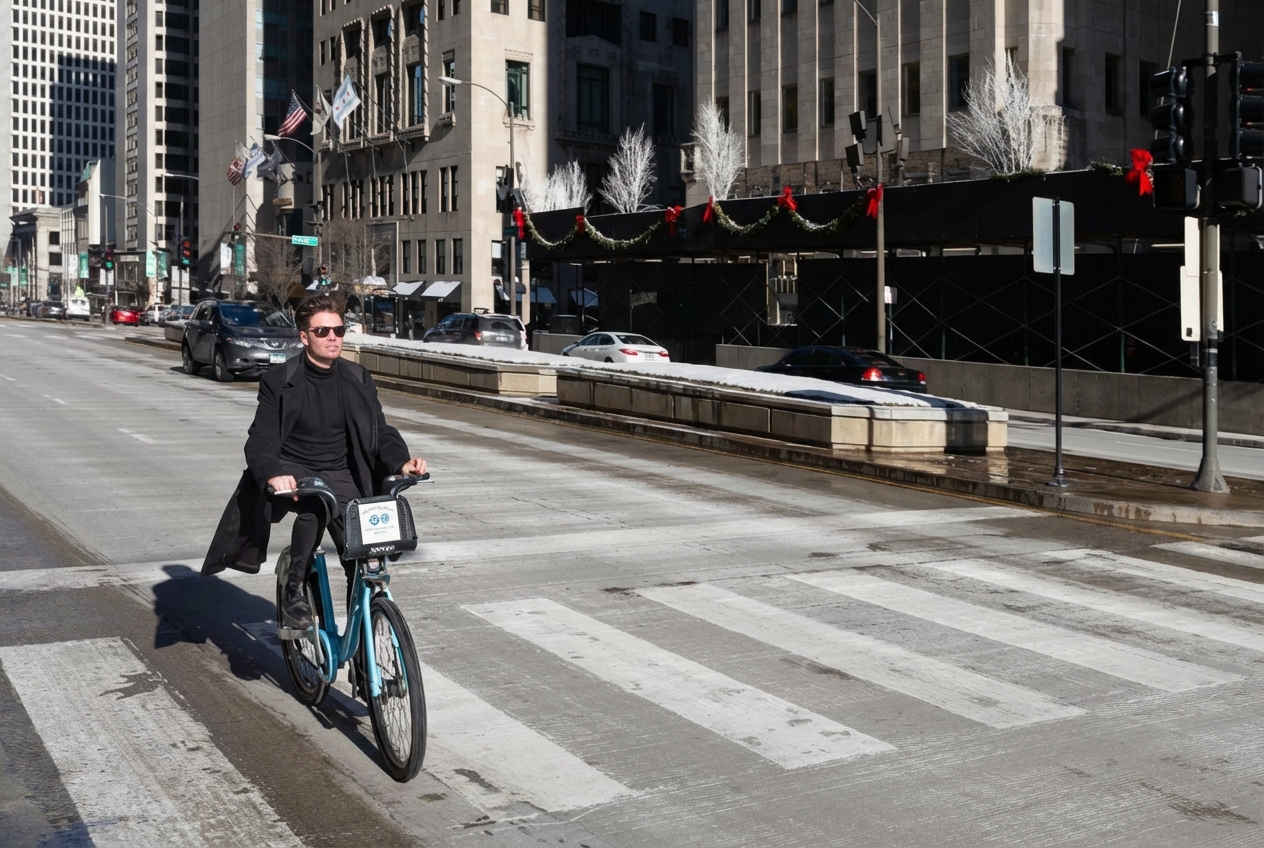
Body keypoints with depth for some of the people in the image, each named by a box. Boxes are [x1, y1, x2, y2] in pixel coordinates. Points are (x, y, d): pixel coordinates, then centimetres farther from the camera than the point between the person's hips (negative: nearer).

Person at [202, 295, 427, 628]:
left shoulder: (358, 380, 3)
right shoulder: (279, 382, -7)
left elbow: (380, 431, 2)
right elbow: (260, 440, -16)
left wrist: (401, 461, -21)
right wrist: (273, 474, -39)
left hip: (340, 476, 3)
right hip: (293, 473, -3)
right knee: (316, 504, -37)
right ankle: (294, 591, -18)